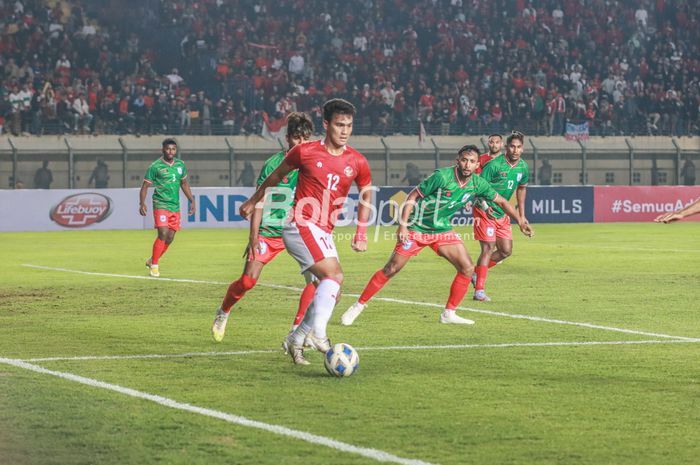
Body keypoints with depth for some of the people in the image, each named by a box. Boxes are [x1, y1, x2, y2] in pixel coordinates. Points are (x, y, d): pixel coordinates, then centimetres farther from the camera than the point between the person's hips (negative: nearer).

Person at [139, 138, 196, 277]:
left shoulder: (180, 165, 10)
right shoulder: (155, 167, -6)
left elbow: (184, 184, 23)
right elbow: (145, 186, -4)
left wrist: (192, 200, 20)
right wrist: (142, 203, -15)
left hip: (175, 206, 6)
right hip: (161, 205, -6)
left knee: (170, 238, 6)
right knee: (163, 234, -18)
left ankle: (152, 261, 25)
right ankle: (154, 265, -7)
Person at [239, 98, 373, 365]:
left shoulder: (357, 162, 4)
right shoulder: (305, 152, -5)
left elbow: (366, 194, 21)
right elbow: (277, 175, 12)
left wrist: (361, 234, 12)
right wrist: (253, 202, 23)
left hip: (324, 233, 6)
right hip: (301, 226, -6)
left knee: (331, 292, 5)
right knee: (334, 275, -25)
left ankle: (295, 340, 20)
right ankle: (317, 333, -30)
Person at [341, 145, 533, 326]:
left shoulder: (477, 184, -6)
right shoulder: (442, 176, -22)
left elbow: (501, 201, 10)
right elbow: (413, 196, -16)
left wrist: (520, 220, 6)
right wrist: (403, 225, -22)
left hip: (443, 230, 5)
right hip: (417, 229, -5)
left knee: (467, 268, -7)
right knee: (391, 269, -8)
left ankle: (449, 314, 5)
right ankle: (358, 305, 4)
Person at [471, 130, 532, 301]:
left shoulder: (523, 167, 1)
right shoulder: (494, 165, -20)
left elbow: (521, 188, 19)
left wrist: (521, 215, 18)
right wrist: (485, 207, -31)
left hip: (503, 214, 7)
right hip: (485, 211, -7)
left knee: (506, 250, 5)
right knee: (489, 248, -13)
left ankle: (477, 273, 24)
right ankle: (479, 290, -10)